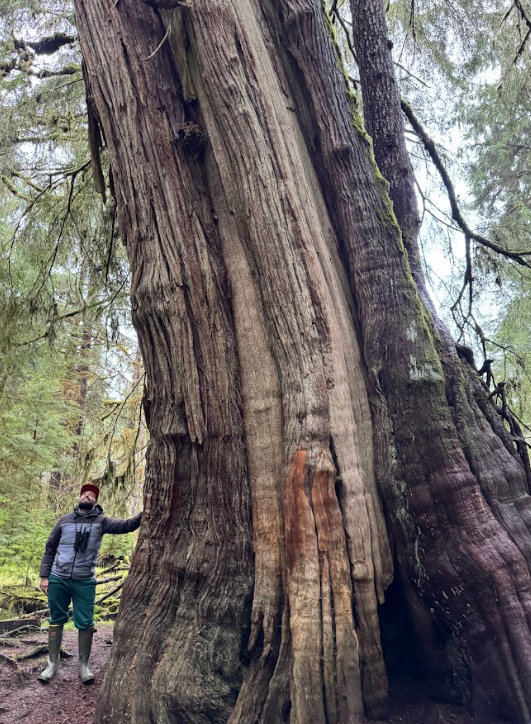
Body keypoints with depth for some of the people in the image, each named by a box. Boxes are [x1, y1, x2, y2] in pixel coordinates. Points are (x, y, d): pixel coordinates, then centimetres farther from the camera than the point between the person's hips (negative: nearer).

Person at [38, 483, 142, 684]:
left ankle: (84, 665, 17)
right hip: (58, 579, 1)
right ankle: (52, 663, 26)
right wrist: (44, 576, 4)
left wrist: (145, 513, -30)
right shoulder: (65, 520, 5)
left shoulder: (101, 521, 0)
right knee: (56, 621, 12)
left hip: (85, 582, -1)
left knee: (85, 624, 2)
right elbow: (50, 549, 10)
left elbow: (126, 525, -14)